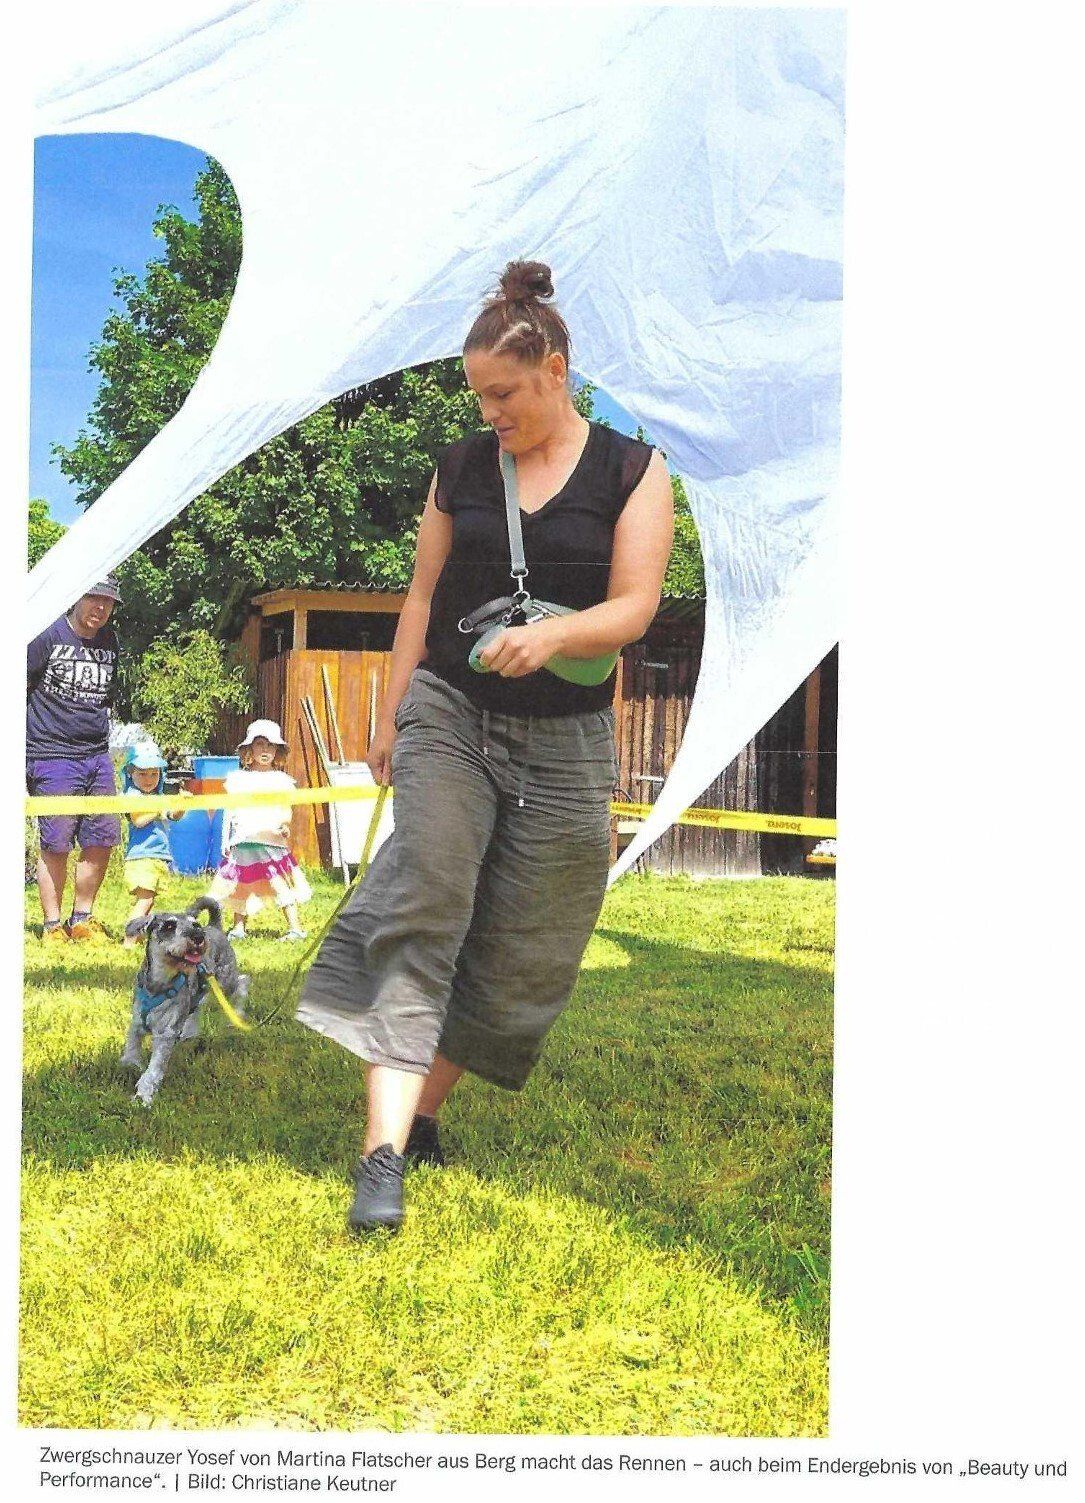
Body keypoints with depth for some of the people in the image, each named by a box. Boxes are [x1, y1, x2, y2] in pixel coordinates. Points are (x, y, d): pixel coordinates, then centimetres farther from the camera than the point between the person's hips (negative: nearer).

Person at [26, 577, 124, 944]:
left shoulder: (109, 642, 12)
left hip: (97, 755, 6)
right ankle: (53, 926, 7)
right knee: (56, 844, -4)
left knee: (102, 840, 6)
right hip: (53, 755, -6)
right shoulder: (48, 635, -5)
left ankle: (82, 920, 19)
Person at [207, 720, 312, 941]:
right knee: (240, 885, 9)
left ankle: (295, 927, -9)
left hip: (271, 840, -3)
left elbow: (286, 810, 3)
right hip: (243, 842, 3)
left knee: (279, 884, -11)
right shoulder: (238, 779, 11)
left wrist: (284, 824, -19)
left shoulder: (281, 780, 4)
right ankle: (238, 928, 22)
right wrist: (226, 840, 11)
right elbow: (232, 811, 15)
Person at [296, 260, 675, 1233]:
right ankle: (384, 1153, -20)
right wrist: (390, 715, 7)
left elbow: (634, 607, -9)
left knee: (517, 957, 3)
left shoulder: (632, 471, 0)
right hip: (447, 716, 1)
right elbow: (424, 596, 11)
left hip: (562, 744, 0)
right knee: (419, 911, -16)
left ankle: (422, 1113, 20)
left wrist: (551, 634, -28)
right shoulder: (461, 469, 7)